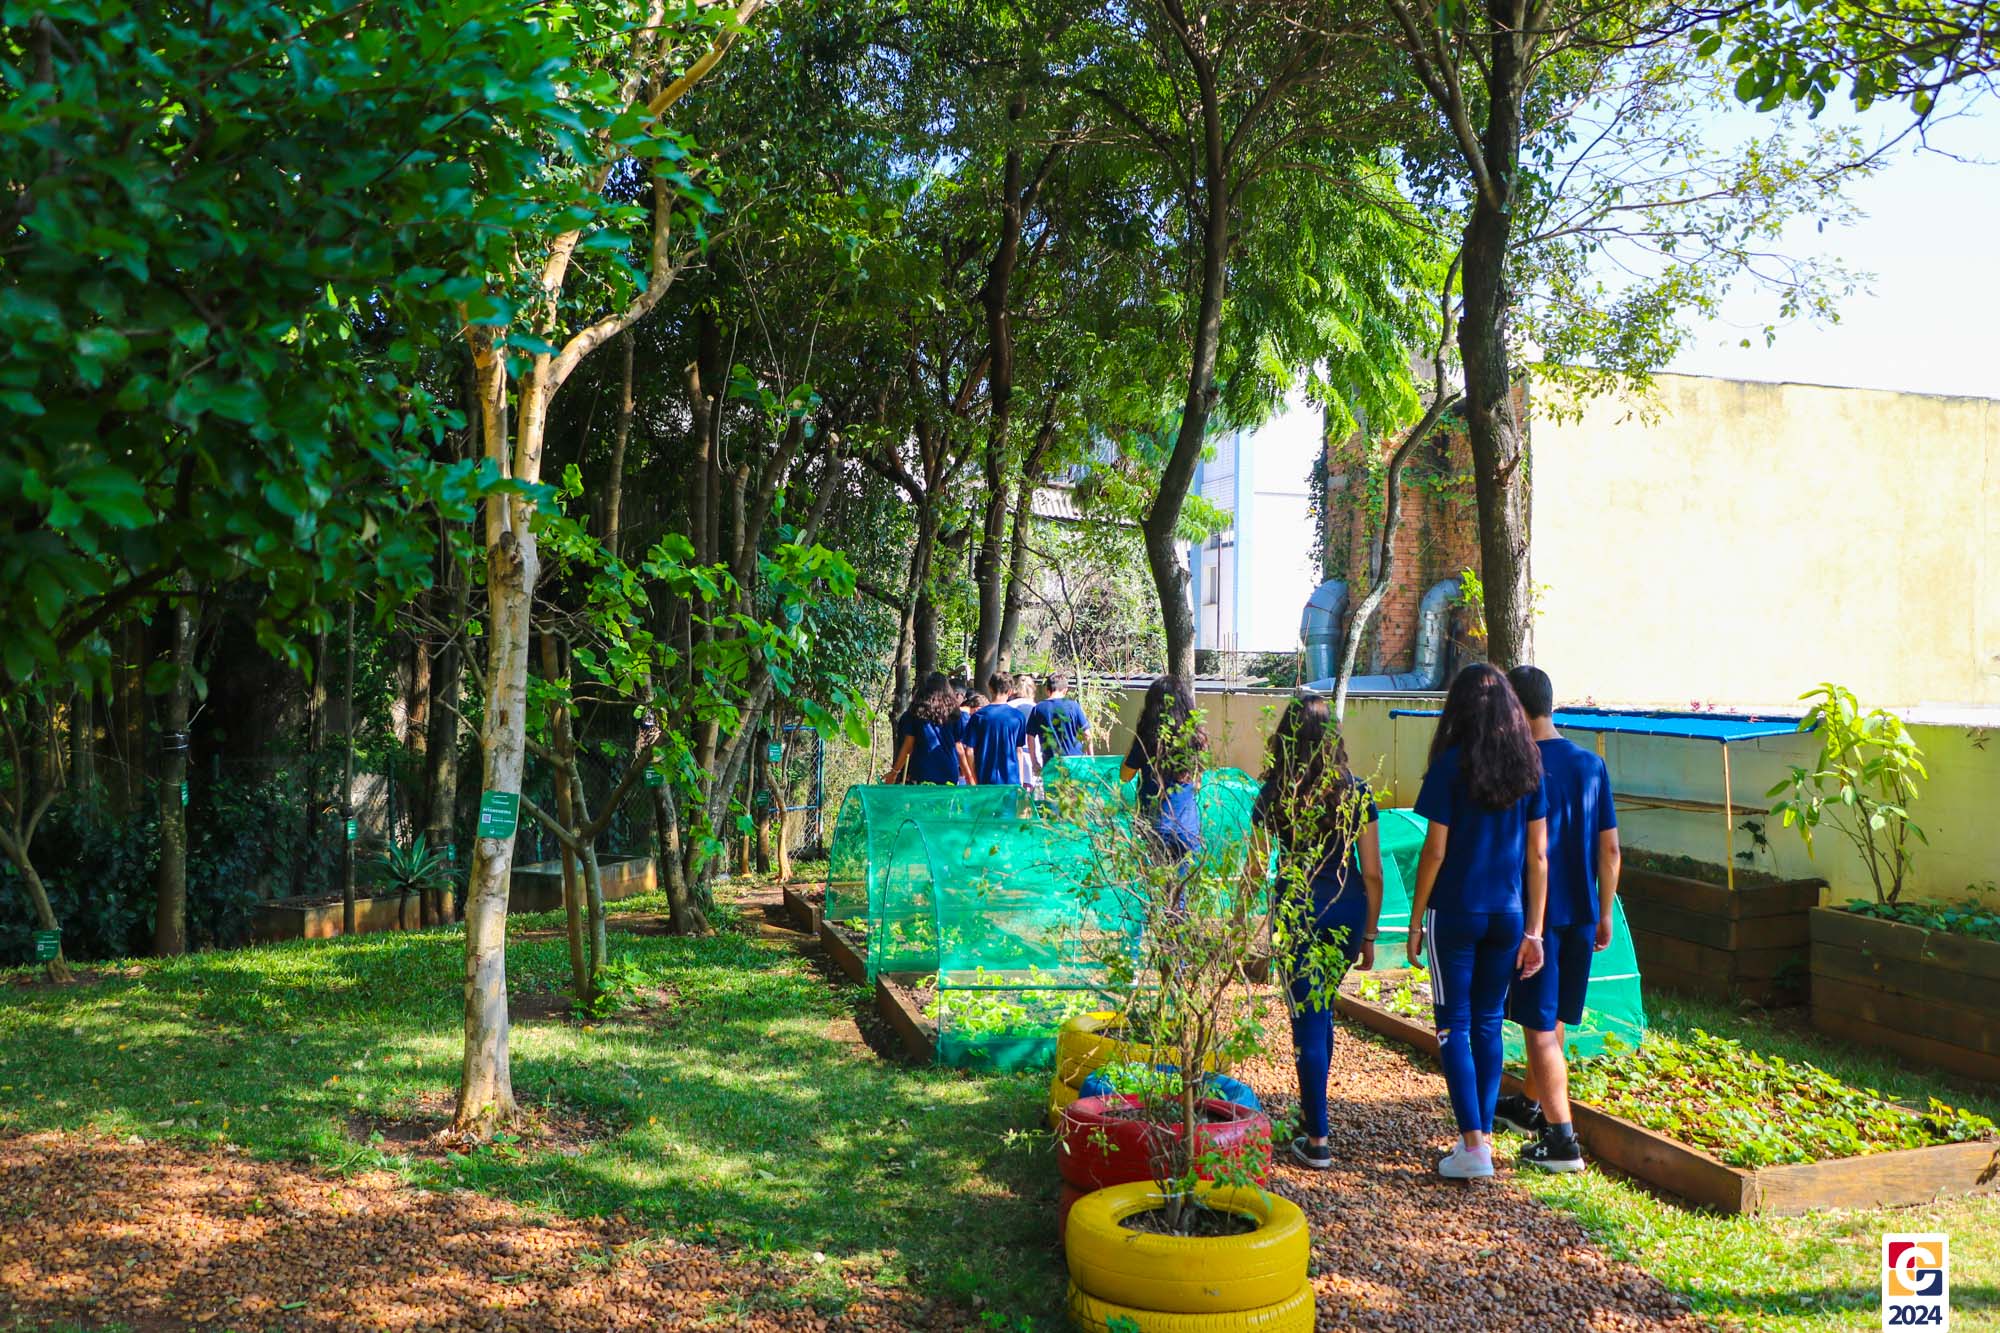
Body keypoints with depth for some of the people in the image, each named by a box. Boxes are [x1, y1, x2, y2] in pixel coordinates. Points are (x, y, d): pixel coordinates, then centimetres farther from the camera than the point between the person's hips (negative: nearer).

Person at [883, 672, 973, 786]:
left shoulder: (915, 714, 5)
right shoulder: (954, 715, 6)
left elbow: (907, 746, 5)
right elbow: (959, 749, 7)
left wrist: (894, 772, 13)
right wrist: (969, 777, 16)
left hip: (922, 774, 0)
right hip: (949, 776, 0)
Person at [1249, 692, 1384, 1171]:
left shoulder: (1273, 796, -7)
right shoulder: (1356, 794, -2)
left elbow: (1256, 869, -2)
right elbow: (1373, 874, 0)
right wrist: (1369, 935, 10)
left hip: (1296, 910, -3)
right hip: (1347, 910, 3)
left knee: (1309, 1019, 4)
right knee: (1321, 1009, 22)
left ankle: (1317, 1140, 6)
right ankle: (1310, 1108, 36)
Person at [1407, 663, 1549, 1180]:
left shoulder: (1452, 764, -11)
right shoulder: (1528, 767, 2)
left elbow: (1435, 850, -11)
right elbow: (1538, 854, 3)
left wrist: (1416, 919, -1)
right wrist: (1533, 930, 9)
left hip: (1455, 912, -4)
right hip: (1508, 914, 4)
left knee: (1455, 1025, 4)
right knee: (1489, 1022, 16)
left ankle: (1473, 1147, 1)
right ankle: (1485, 1134, 22)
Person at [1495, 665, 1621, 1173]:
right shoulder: (1592, 765, 5)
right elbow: (1609, 848, 8)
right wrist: (1604, 914, 17)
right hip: (1580, 915, 7)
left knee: (1540, 1026, 0)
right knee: (1552, 1018, 20)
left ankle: (1561, 1139, 0)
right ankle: (1530, 1106, 38)